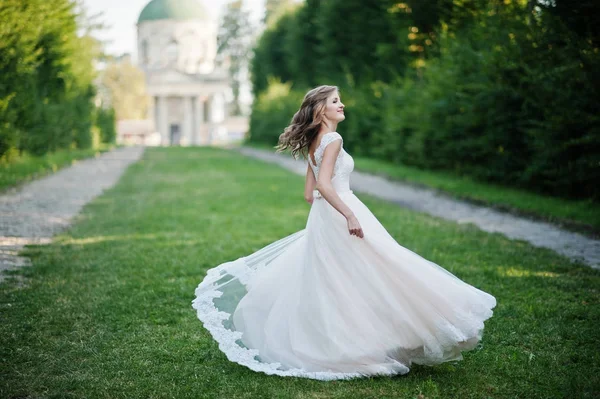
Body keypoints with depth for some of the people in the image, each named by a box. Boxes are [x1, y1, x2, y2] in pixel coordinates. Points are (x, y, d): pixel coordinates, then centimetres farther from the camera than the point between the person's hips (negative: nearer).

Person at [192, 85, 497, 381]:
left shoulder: (313, 144, 15)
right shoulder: (333, 139, -12)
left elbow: (309, 193, 18)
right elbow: (324, 185, -24)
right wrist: (349, 215, -27)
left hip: (321, 218, 10)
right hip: (339, 214, -10)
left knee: (324, 286, 15)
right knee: (356, 282, -5)